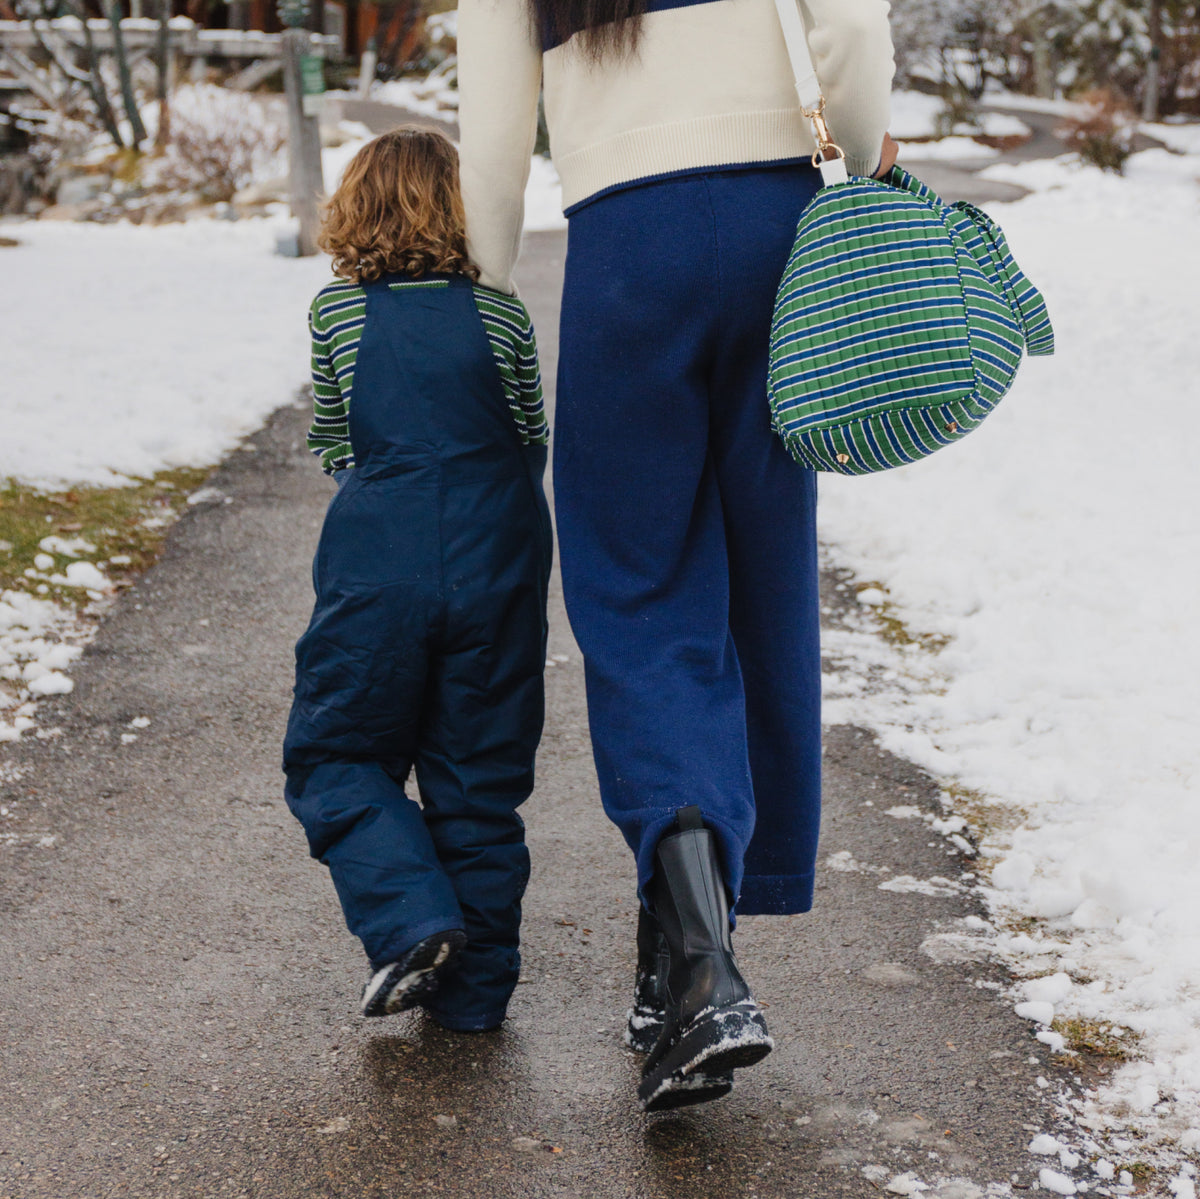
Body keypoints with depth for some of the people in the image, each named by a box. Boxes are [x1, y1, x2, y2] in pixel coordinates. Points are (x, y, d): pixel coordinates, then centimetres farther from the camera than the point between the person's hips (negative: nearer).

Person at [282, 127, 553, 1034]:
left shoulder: (335, 312, 2)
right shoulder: (502, 315, 1)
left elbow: (333, 447, 11)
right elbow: (534, 448, 9)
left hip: (376, 570, -1)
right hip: (495, 570, 1)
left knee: (335, 759, 13)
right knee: (479, 780, 11)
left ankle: (413, 921, -8)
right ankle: (474, 986, 15)